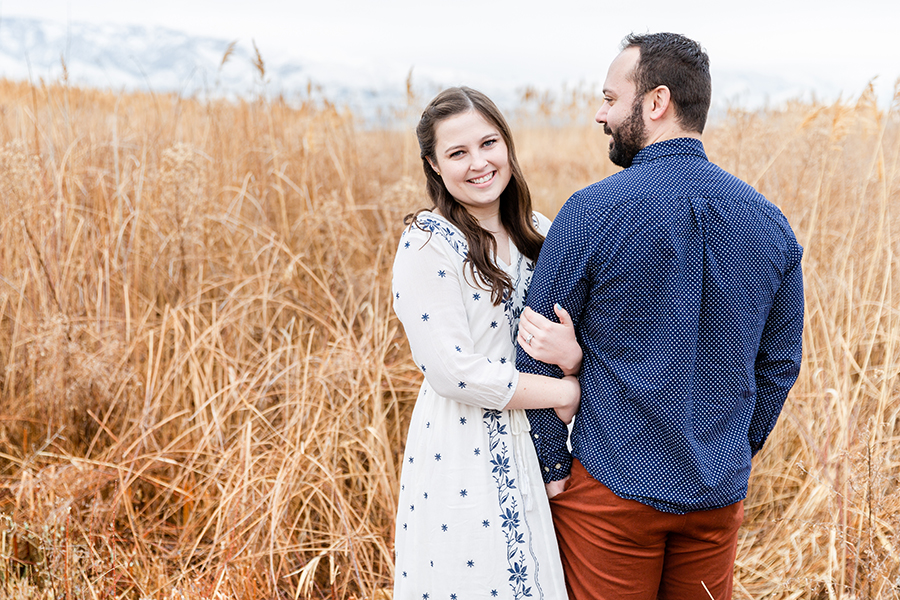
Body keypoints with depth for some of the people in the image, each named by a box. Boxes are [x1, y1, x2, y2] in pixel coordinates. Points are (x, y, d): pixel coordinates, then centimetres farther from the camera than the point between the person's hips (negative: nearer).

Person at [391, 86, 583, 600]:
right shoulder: (427, 245, -14)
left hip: (539, 447, 6)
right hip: (464, 452, -6)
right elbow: (452, 370, -20)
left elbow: (579, 337, 5)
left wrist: (572, 356, -19)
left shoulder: (541, 234, 4)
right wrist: (564, 391, -15)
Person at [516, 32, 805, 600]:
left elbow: (536, 353, -11)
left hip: (612, 486, -4)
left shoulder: (593, 212, -14)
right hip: (720, 490, 4)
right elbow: (780, 363, 6)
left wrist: (553, 467, 0)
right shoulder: (769, 223, -1)